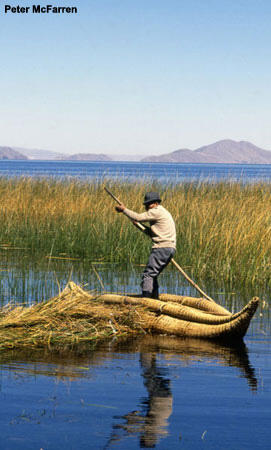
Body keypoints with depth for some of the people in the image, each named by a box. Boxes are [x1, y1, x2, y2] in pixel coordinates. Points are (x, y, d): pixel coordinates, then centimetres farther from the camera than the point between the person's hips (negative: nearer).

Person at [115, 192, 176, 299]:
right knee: (153, 275, 17)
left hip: (162, 248, -10)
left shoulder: (157, 211, -6)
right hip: (170, 249, 10)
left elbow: (138, 217, -10)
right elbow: (154, 233, 25)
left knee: (148, 274, -11)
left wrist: (124, 209, 1)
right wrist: (139, 225, 15)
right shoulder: (164, 212, 25)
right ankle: (155, 299, 17)